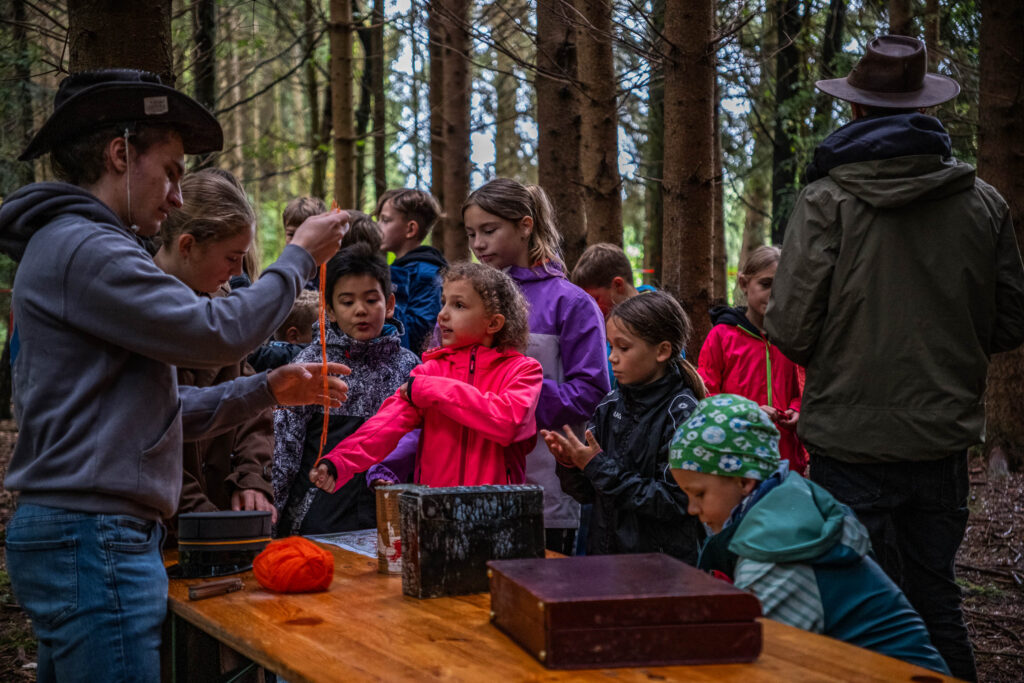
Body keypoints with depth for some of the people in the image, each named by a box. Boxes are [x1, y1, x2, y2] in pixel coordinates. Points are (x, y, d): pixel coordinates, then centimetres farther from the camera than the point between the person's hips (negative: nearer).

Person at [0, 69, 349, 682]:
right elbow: (217, 332, -16)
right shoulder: (82, 249, -14)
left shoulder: (77, 246, 21)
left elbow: (155, 412, 21)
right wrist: (299, 258, -2)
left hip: (82, 534, 11)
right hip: (92, 540, -11)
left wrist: (270, 391, 14)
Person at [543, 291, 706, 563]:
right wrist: (570, 464, -9)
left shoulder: (682, 415, -10)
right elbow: (587, 494, 11)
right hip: (604, 553, 5)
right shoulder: (611, 406, 7)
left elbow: (674, 502, -16)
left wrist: (599, 467, -15)